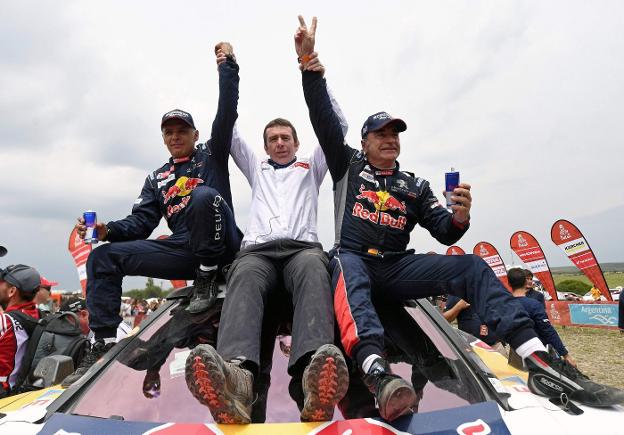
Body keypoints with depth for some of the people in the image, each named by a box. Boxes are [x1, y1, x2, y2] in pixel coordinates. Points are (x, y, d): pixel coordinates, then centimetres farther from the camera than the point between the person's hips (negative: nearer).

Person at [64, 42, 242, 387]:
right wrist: (108, 230, -6)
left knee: (204, 195, -35)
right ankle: (104, 345, -7)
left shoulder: (212, 155, 13)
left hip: (217, 246, -5)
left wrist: (227, 64, -3)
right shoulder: (157, 179, 23)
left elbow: (227, 112, 0)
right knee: (103, 258, -4)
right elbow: (141, 223, 12)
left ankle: (207, 278, -18)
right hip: (182, 250, 5)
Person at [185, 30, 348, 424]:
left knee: (313, 270, -39)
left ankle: (314, 378, -64)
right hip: (258, 250, 1)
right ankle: (236, 375, -64)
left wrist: (317, 77, 11)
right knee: (245, 277, -37)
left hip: (303, 247, -1)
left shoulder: (311, 167, 32)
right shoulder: (257, 169, 36)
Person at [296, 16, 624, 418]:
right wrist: (310, 60, -7)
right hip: (353, 258, -2)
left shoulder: (415, 186, 18)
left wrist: (460, 218, -14)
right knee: (351, 275, -40)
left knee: (470, 266, -21)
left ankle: (541, 364, -33)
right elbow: (323, 117, 3)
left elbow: (445, 234, 11)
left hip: (398, 267, 3)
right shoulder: (348, 166, 13)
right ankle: (379, 374, -64)